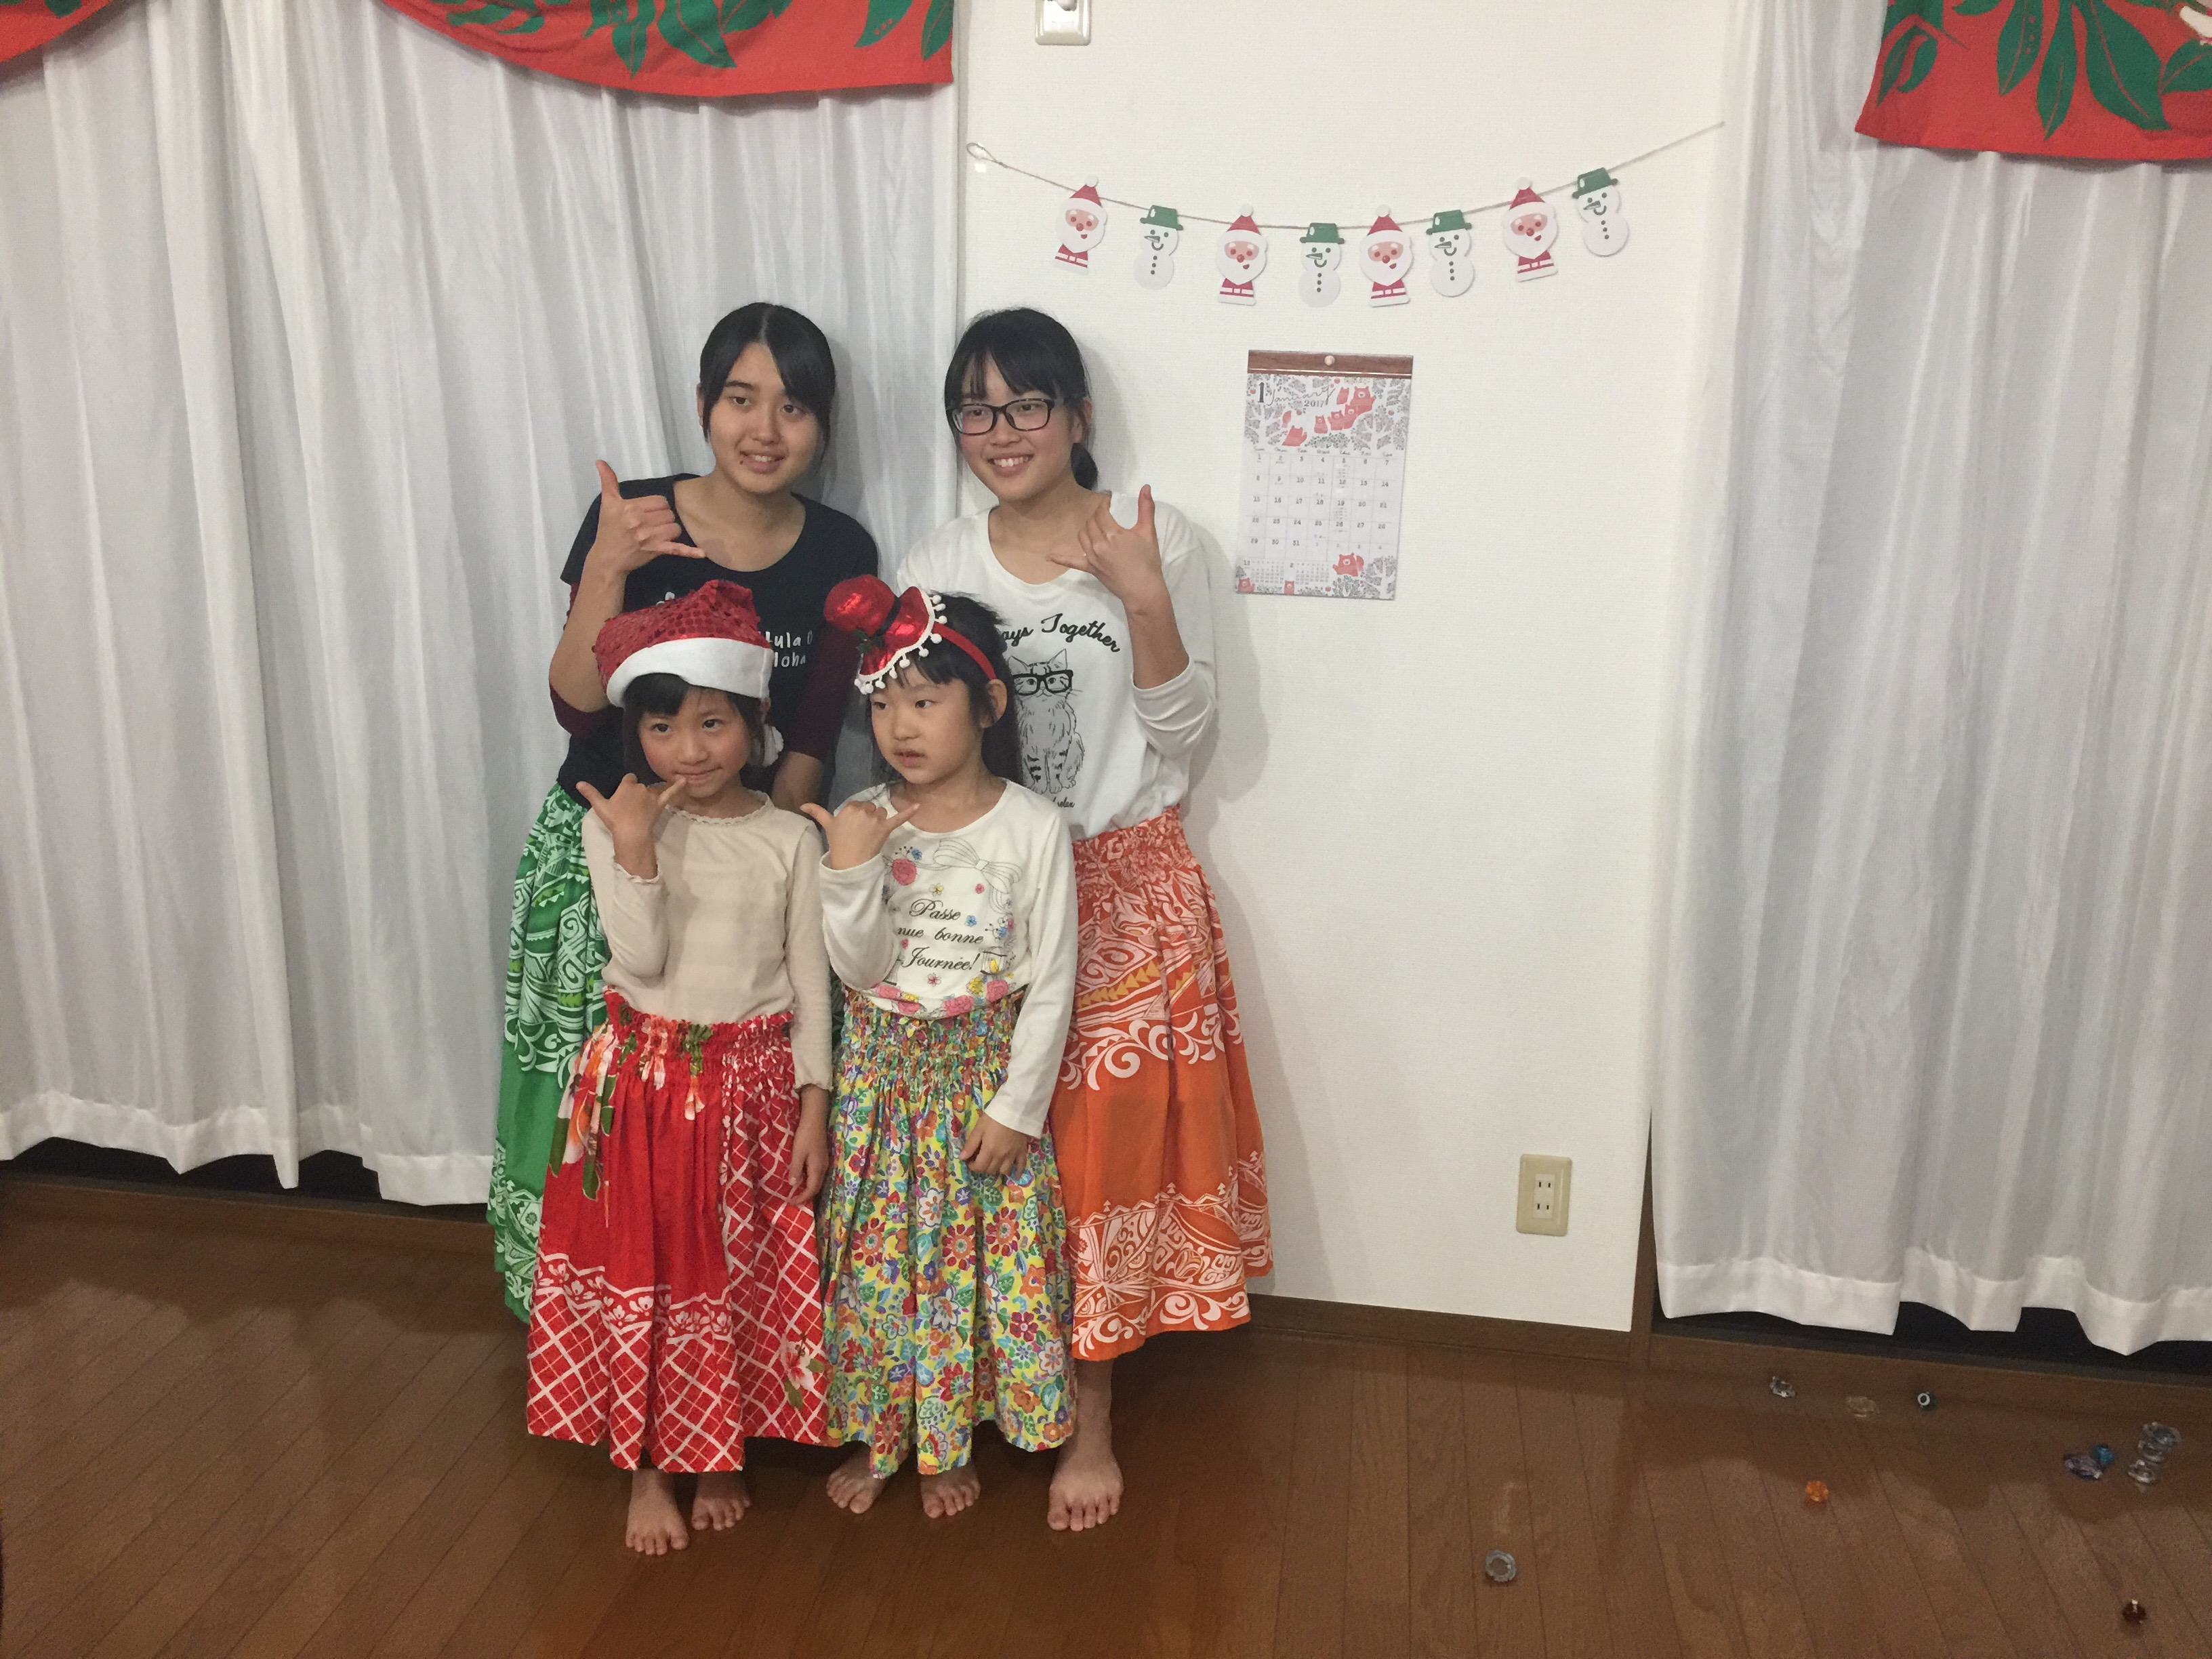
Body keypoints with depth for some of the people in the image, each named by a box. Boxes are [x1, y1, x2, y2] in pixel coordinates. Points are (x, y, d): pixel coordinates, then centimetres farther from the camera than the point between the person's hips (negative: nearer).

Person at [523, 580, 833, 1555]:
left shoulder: (790, 839, -3)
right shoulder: (617, 826, -5)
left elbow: (810, 979, 0)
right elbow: (640, 958, -15)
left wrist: (813, 1106, -2)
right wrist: (636, 846, -25)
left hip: (755, 1086, 1)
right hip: (645, 1080, 0)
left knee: (742, 1281, 11)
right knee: (641, 1274, 7)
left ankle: (720, 1455, 32)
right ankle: (648, 1466, 26)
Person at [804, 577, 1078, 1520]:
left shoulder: (1032, 828, -12)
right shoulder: (863, 823, -6)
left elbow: (1052, 980, -9)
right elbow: (862, 974, -9)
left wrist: (1017, 1107, -10)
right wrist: (850, 874, -24)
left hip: (985, 1070, -2)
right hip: (883, 1074, 2)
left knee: (972, 1257, 9)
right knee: (874, 1256, 12)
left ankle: (948, 1439, 31)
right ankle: (873, 1431, 33)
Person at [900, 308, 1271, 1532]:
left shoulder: (1157, 546, -5)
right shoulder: (940, 564, 3)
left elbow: (1181, 741, -7)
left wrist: (1144, 603, -20)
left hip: (1123, 890, -2)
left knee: (1110, 1149, 5)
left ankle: (1090, 1414, 22)